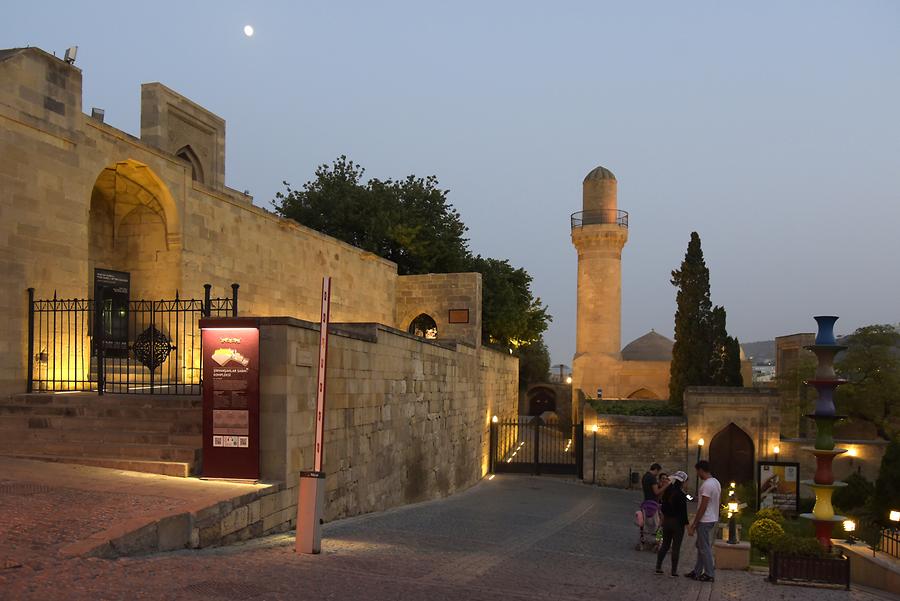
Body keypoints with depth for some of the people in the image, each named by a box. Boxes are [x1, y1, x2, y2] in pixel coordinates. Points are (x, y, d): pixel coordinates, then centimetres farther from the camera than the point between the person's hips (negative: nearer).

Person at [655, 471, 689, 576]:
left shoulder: (667, 491, 1)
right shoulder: (681, 495, -18)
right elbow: (683, 512, -17)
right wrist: (686, 524, -9)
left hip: (666, 521, 6)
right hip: (677, 523, -6)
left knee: (665, 545, 16)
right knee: (676, 547, 4)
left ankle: (658, 567, 15)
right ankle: (674, 571, 8)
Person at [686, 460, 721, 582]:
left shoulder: (707, 485, -21)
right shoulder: (716, 482, 10)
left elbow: (703, 507, -22)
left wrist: (694, 524, -17)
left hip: (705, 521, -10)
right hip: (713, 519, 10)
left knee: (705, 548, 0)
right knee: (701, 546, 17)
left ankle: (709, 574, 6)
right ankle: (697, 572, 24)